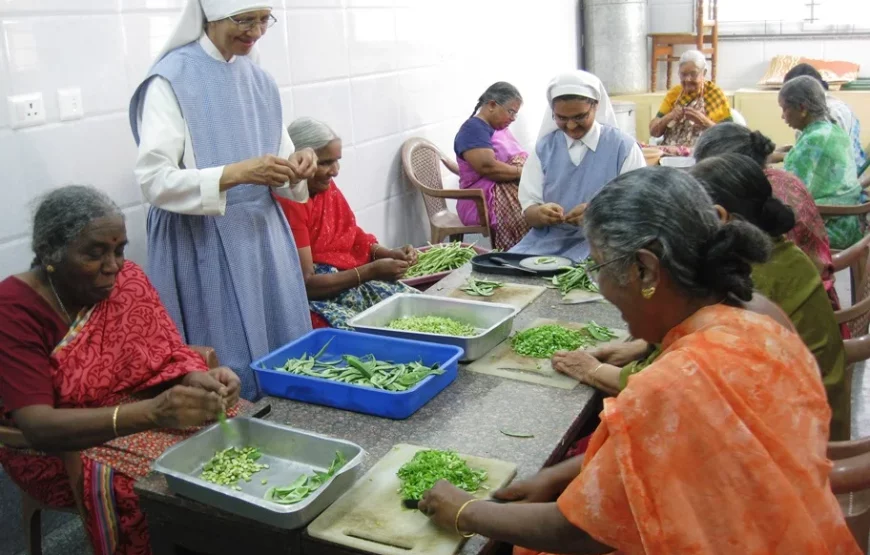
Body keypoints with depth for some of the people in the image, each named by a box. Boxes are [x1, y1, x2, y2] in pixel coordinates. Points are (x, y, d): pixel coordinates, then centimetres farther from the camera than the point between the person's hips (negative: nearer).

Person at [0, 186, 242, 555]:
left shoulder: (128, 280, -5)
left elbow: (170, 357, -5)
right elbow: (38, 425, -29)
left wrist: (199, 380, -30)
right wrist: (150, 412, -43)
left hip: (140, 414, 5)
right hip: (59, 446, -5)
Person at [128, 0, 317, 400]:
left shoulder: (259, 79, 10)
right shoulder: (173, 79, -10)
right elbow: (153, 179, -17)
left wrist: (295, 167, -8)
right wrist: (237, 173, -28)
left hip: (263, 236, 6)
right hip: (203, 244, -6)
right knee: (228, 370, 1)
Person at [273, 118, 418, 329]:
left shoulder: (327, 187, 5)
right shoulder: (286, 203, -20)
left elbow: (354, 239, 12)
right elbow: (305, 284, -22)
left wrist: (390, 254, -7)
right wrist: (372, 271, -23)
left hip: (348, 281, 8)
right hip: (311, 299, -8)